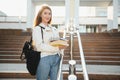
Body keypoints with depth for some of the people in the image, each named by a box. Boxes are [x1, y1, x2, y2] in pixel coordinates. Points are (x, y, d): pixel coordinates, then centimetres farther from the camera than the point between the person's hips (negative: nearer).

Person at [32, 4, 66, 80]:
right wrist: (57, 48, -19)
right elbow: (39, 46, -14)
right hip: (44, 58, -5)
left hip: (56, 58, 6)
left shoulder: (54, 29, 18)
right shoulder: (37, 29, -2)